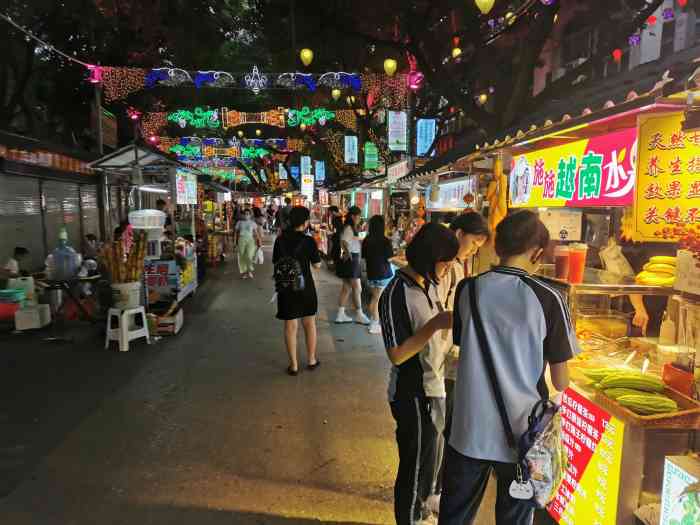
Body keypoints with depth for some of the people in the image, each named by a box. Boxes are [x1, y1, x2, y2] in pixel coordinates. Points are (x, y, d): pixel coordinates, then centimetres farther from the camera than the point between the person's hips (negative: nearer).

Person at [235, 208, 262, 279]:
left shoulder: (253, 223, 9)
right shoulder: (239, 222, 10)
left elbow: (256, 232, 7)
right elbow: (236, 232, 11)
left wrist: (258, 240, 0)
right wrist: (235, 240, 4)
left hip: (250, 239, -1)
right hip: (241, 239, 1)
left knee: (249, 256, -12)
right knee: (241, 256, 1)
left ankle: (250, 270, 9)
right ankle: (243, 272, 12)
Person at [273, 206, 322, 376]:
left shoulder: (280, 240, -5)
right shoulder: (308, 241, -13)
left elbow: (275, 262, 4)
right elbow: (317, 265, -5)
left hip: (286, 287, 1)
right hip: (305, 286, -1)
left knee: (290, 326, 8)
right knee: (309, 323, 16)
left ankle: (293, 365, 14)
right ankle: (312, 360, 27)